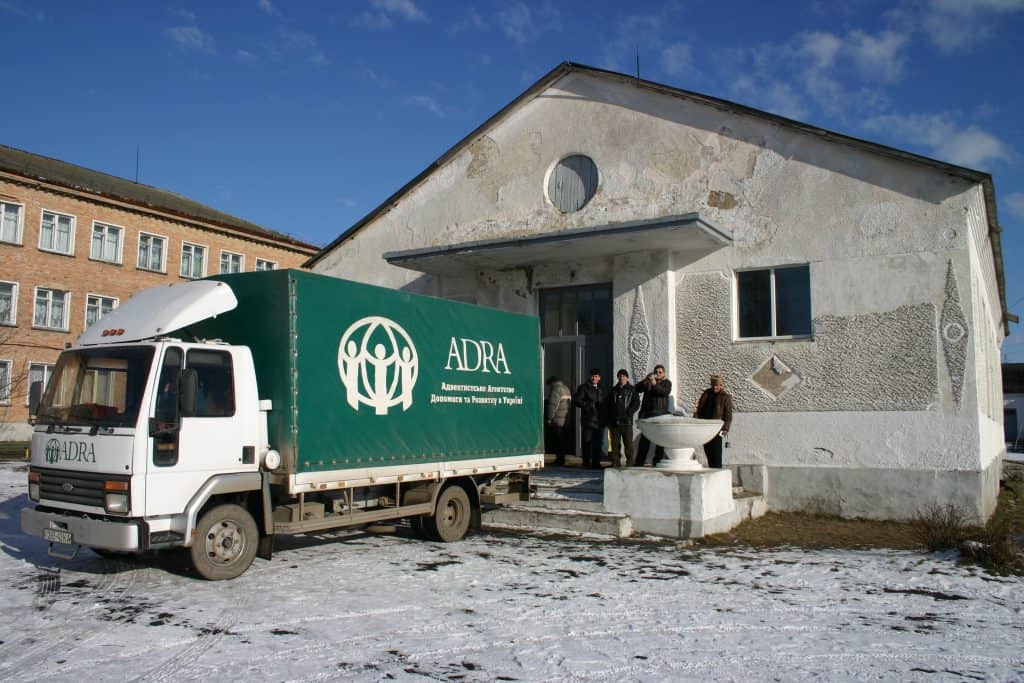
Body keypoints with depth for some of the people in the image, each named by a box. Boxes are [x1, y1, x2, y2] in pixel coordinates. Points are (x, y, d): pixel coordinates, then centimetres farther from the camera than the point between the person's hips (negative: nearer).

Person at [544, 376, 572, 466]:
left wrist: (549, 418, -15)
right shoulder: (566, 389, 18)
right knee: (563, 440, 13)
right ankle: (561, 458, 18)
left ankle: (559, 459, -6)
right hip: (566, 420, 9)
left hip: (558, 420, -9)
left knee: (557, 441, -5)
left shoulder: (556, 389, -11)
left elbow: (552, 405, -18)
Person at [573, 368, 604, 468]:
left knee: (597, 442, 5)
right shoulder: (584, 387, 2)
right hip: (587, 420, -5)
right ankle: (586, 462, 2)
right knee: (587, 441, -4)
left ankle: (596, 462, 11)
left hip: (598, 420, 5)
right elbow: (576, 400, -5)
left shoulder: (600, 389, 19)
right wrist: (588, 405, -14)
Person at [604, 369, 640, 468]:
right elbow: (607, 404, 19)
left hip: (627, 422, -3)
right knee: (615, 444, 5)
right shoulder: (613, 390, 17)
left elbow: (636, 404, -2)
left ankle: (630, 463, 3)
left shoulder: (632, 390, 6)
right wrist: (609, 417, 8)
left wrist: (628, 413, -12)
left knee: (628, 444, -3)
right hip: (614, 422, 3)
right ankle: (615, 463, 10)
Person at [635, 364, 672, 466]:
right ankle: (639, 462, 0)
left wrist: (655, 384, -24)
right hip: (648, 413, 1)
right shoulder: (648, 382, 13)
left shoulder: (667, 382, 10)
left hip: (661, 414, 0)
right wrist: (646, 381, -17)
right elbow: (637, 388, 0)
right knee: (644, 439, -2)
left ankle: (657, 461, 8)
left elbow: (666, 392, -11)